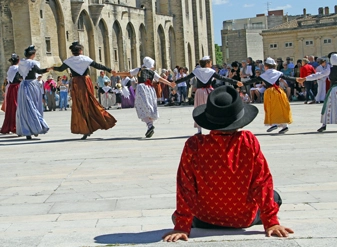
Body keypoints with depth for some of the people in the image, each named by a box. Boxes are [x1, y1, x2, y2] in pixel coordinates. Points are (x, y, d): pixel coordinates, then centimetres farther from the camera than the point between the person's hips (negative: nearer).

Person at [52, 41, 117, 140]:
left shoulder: (69, 61, 0)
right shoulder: (86, 59, -2)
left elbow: (60, 69, 13)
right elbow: (97, 66, -3)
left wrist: (53, 68, 33)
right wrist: (109, 70, 3)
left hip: (76, 84, 0)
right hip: (86, 83, 0)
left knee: (79, 107, 5)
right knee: (90, 104, 12)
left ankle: (86, 130, 2)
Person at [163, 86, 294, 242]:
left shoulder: (194, 145, -24)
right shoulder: (249, 141, -23)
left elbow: (186, 187, -20)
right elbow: (263, 182, -17)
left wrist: (182, 226, -13)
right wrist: (271, 222, -9)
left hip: (205, 220, 1)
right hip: (245, 219, -1)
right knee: (274, 197, 30)